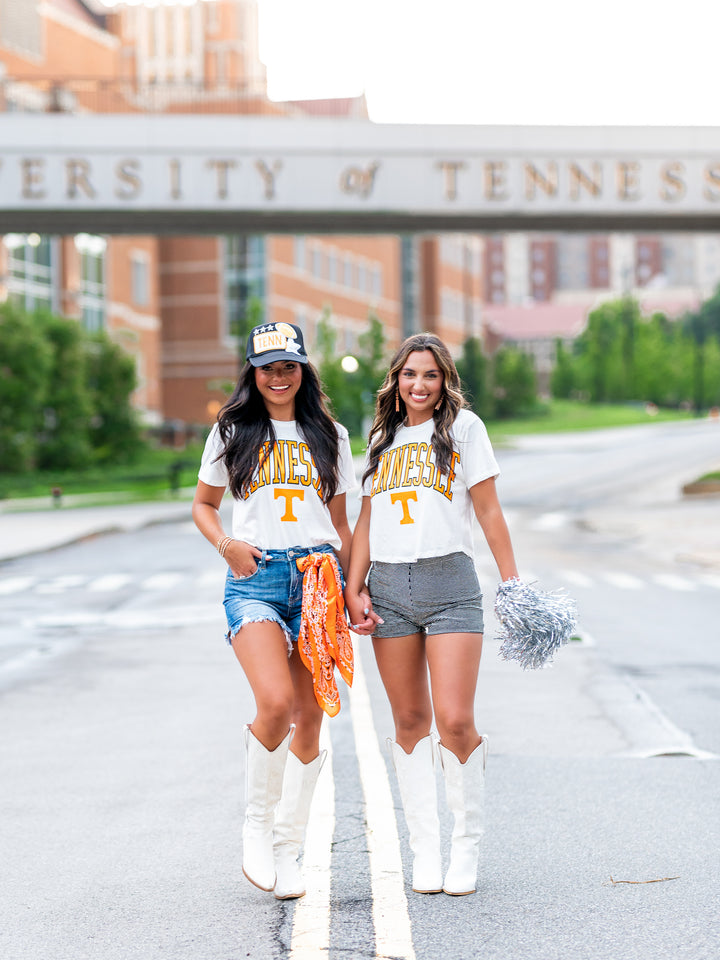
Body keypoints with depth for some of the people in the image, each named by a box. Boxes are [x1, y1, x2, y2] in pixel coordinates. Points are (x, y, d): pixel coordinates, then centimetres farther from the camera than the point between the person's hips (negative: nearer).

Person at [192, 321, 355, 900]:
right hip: (255, 578, -2)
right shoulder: (232, 433, 10)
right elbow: (204, 505, 18)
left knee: (309, 716, 1)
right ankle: (257, 823, 0)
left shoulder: (329, 435, 15)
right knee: (275, 703, -23)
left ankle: (288, 848, 14)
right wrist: (227, 545, -3)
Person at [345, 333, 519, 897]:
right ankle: (425, 849, 12)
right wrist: (354, 589, 6)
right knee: (410, 722, 5)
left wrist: (512, 582, 0)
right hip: (388, 588, 4)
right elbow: (367, 520, 16)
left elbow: (488, 510, 3)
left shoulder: (463, 426, 5)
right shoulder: (383, 438, 17)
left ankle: (468, 843, 7)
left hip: (450, 583, -4)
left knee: (455, 722, -11)